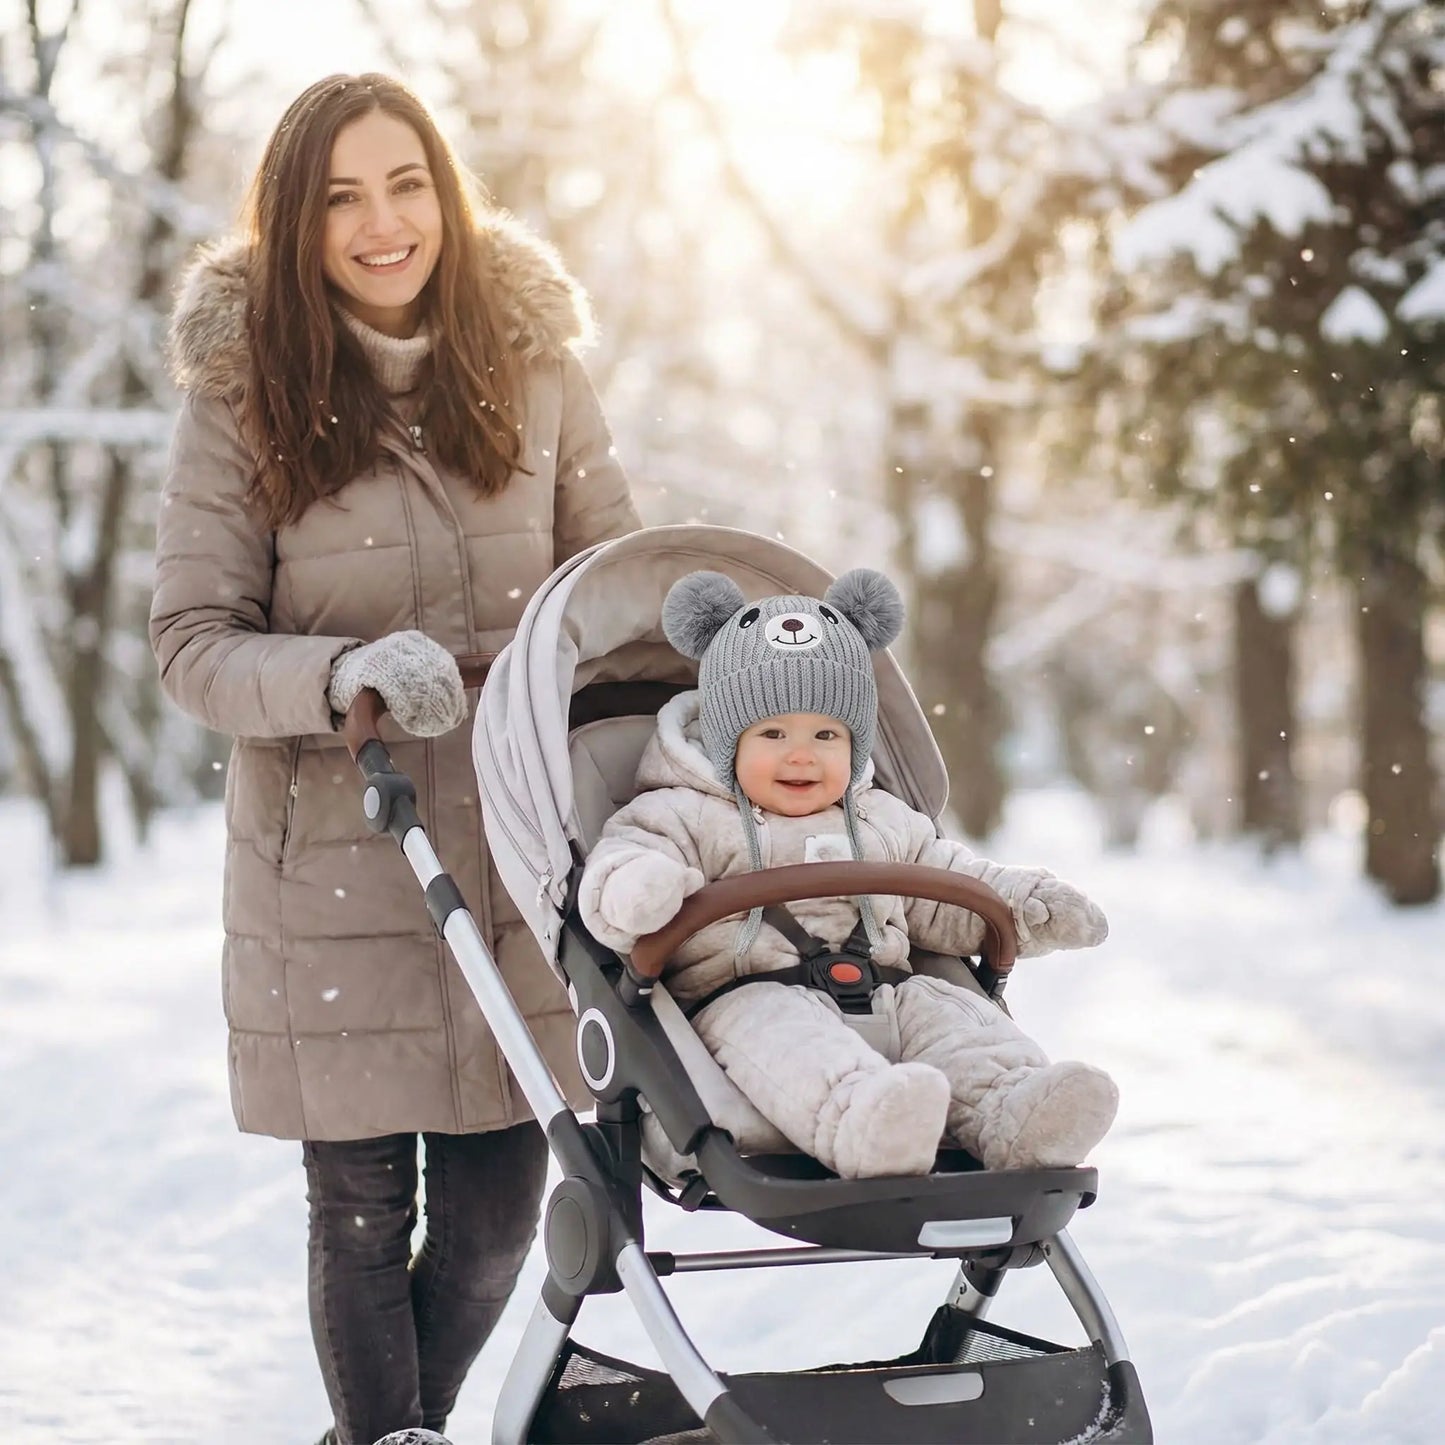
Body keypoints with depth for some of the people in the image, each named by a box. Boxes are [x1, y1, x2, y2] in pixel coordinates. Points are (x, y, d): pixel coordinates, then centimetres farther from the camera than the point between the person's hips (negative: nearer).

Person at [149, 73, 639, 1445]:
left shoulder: (530, 369, 3)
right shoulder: (243, 396, -5)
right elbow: (191, 642, -7)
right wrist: (343, 675, -25)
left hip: (519, 853, 2)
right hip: (333, 860, -2)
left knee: (496, 1207, 9)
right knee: (362, 1212, 7)